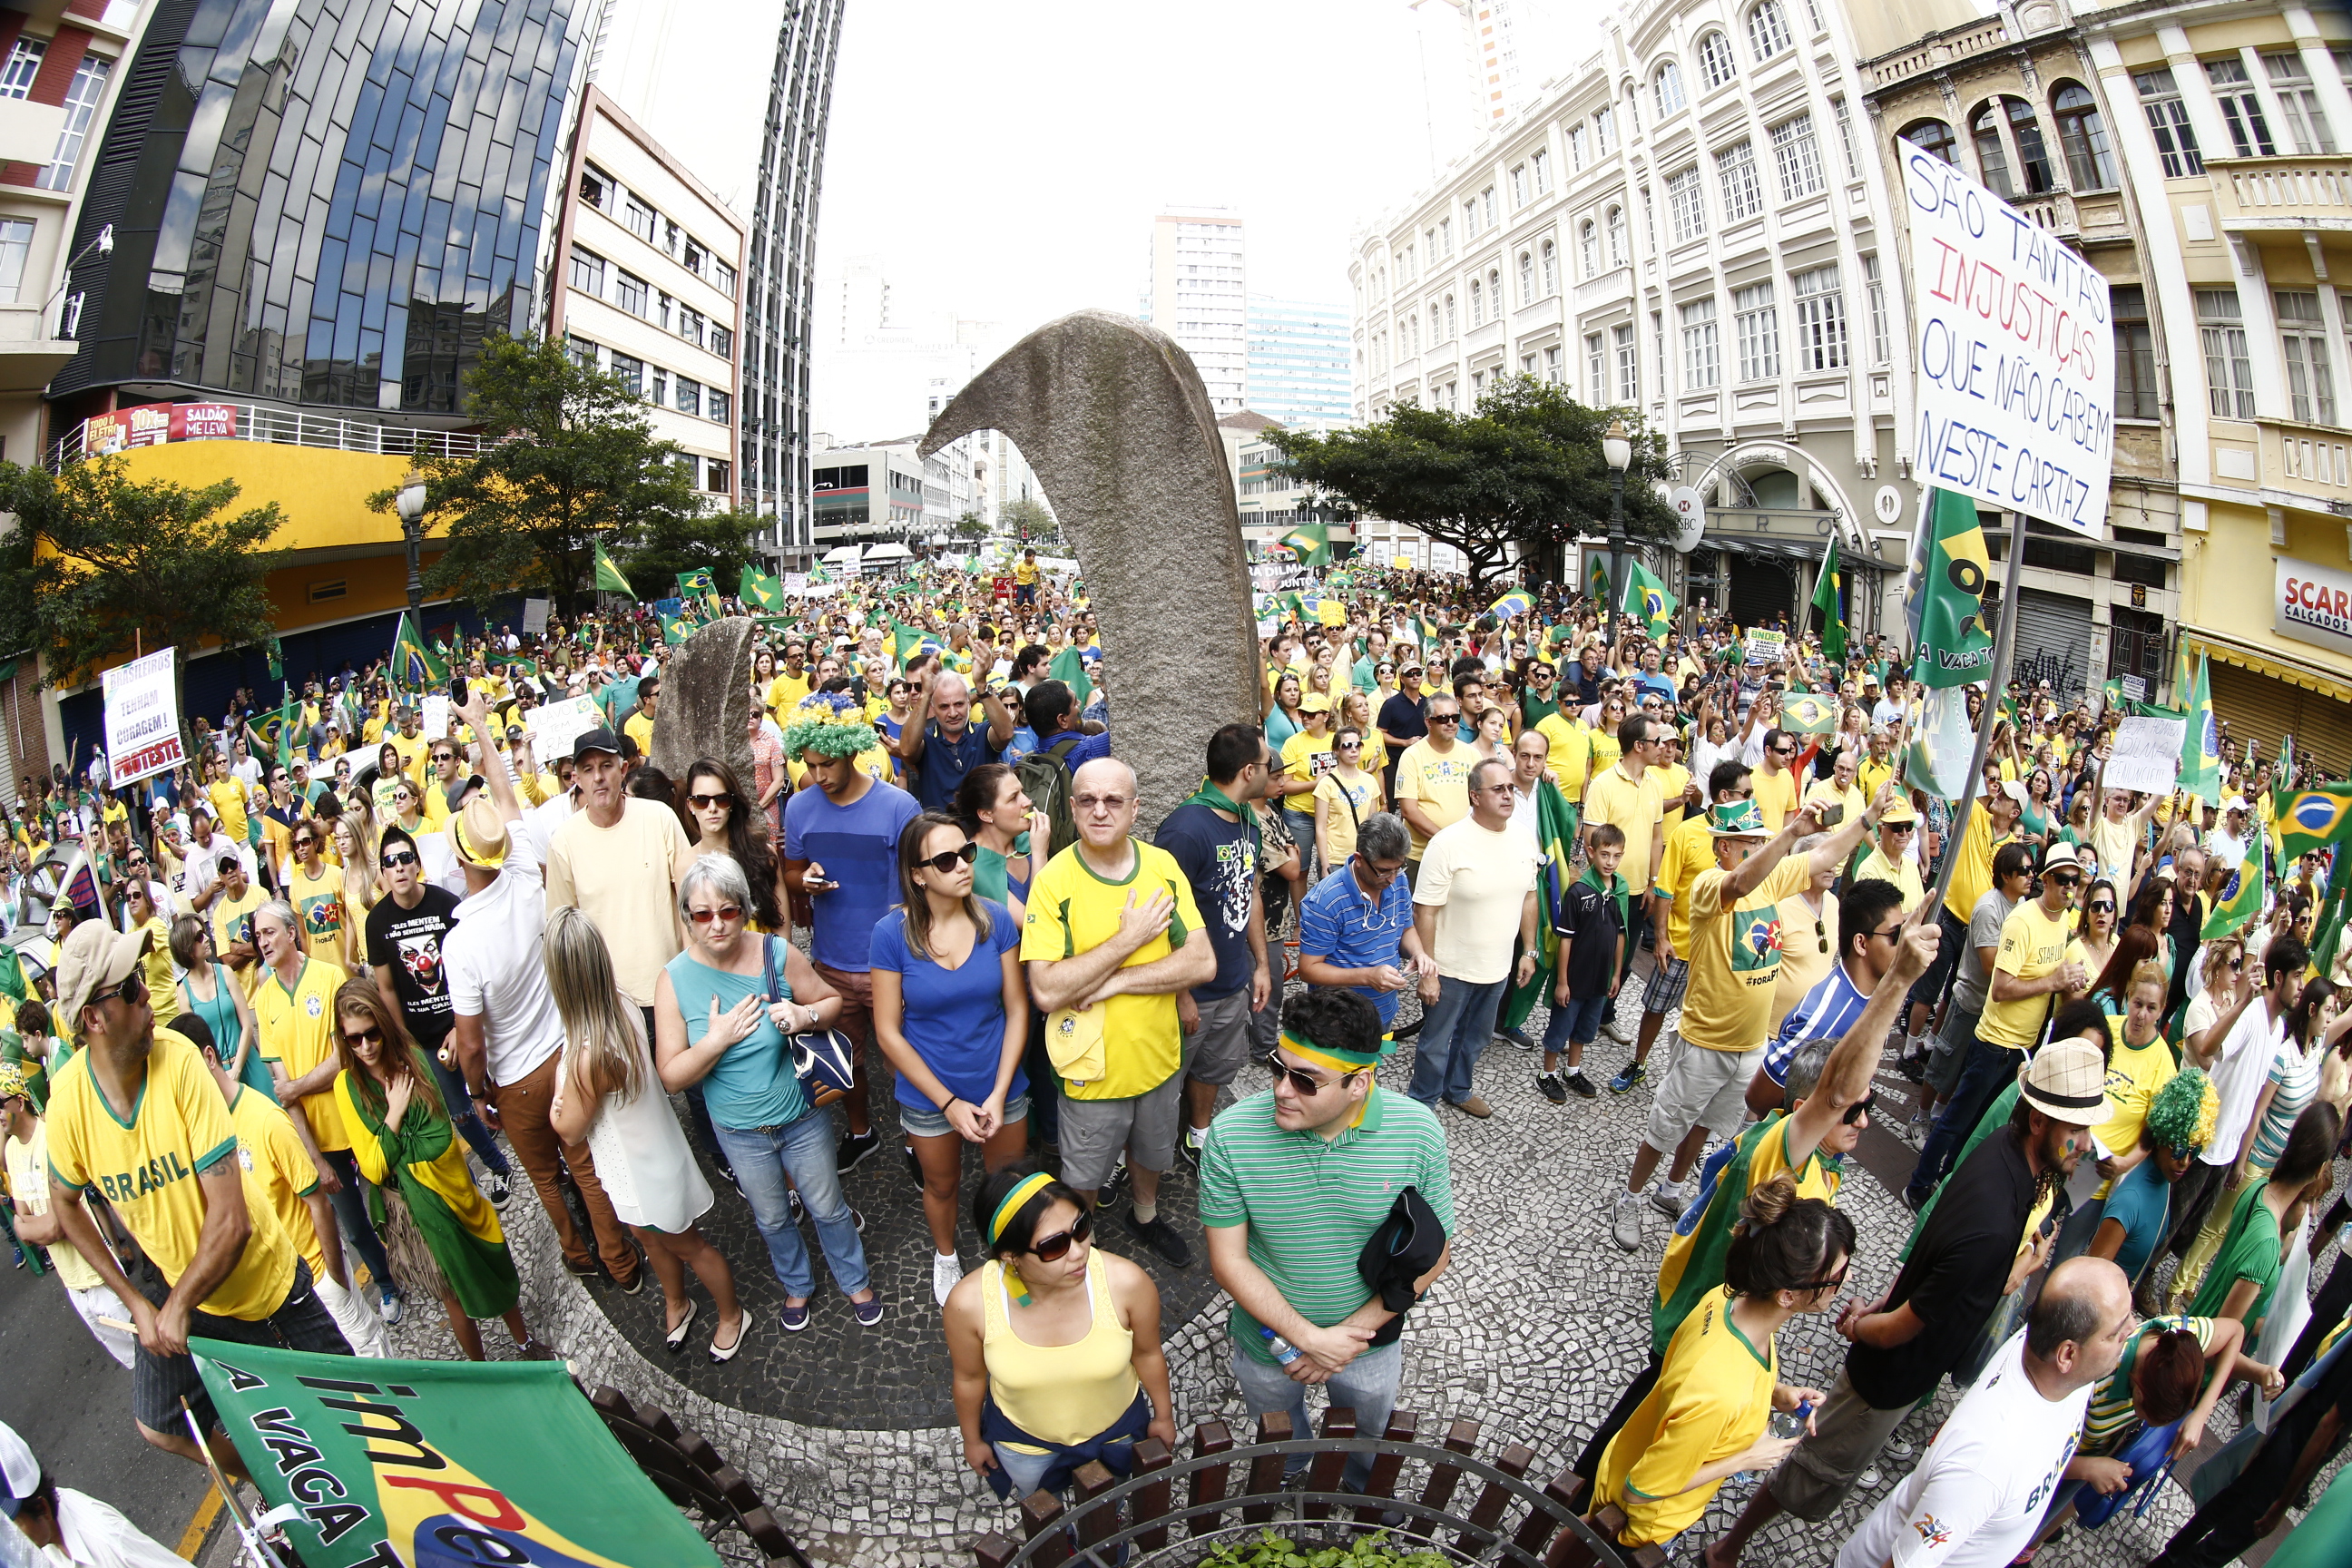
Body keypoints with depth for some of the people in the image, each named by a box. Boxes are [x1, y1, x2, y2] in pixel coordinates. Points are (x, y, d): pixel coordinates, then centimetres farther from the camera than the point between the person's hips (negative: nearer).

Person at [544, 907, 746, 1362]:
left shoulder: (587, 1055, -39)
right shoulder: (624, 1007, -17)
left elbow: (570, 1131, -20)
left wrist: (554, 1109, -4)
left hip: (643, 1174, -7)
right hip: (649, 1153, 7)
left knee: (686, 1245, 19)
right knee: (651, 1238, 30)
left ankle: (731, 1314, 44)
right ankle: (677, 1304, 56)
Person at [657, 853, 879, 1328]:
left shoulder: (778, 954, -18)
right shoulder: (675, 980, -17)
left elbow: (832, 1001, -4)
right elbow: (671, 1076, -14)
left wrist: (805, 1015, -25)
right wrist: (717, 1040, -30)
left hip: (803, 1117, -1)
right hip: (740, 1133, 1)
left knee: (828, 1207, 20)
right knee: (772, 1219, 25)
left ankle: (855, 1282, 47)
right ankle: (796, 1286, 53)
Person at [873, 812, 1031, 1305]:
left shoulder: (996, 919, -15)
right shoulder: (892, 933, -19)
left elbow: (1017, 1009, -8)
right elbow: (888, 1032, -14)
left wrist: (999, 1094, -14)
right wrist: (949, 1103, -15)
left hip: (1000, 1088, 1)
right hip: (929, 1096, -1)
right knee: (942, 1186, 25)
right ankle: (945, 1256, 55)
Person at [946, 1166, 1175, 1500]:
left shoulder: (1127, 1283, -36)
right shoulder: (969, 1303, -36)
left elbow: (1147, 1353, -15)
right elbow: (970, 1377, -14)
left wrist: (1163, 1416, 2)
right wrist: (973, 1440, 3)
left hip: (1118, 1429, 1)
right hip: (1022, 1438, 0)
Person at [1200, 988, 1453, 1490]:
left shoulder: (1418, 1132, -25)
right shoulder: (1231, 1133, -28)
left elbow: (1433, 1253, -14)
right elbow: (1228, 1259, -19)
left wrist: (1354, 1332, -19)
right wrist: (1309, 1338, -25)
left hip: (1370, 1342, 1)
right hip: (1270, 1342, 0)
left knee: (1367, 1450, 31)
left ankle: (1363, 1494, 64)